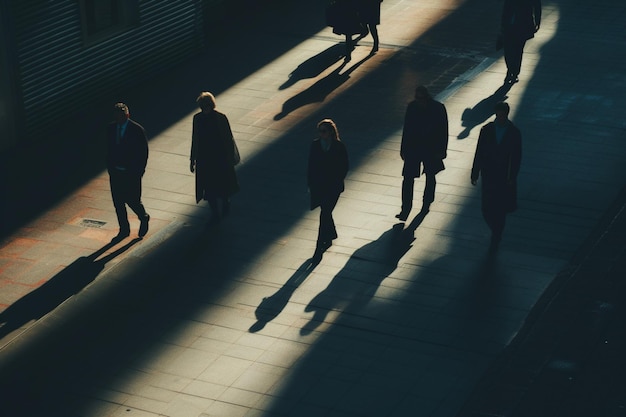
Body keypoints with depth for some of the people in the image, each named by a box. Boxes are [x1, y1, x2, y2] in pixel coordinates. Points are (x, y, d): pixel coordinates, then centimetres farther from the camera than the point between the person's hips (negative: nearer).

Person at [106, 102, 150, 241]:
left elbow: (143, 153, -8)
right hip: (115, 172, 5)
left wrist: (139, 172, -9)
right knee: (118, 202, 8)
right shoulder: (111, 128, 1)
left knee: (132, 200, -1)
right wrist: (110, 168, 6)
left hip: (131, 173, -5)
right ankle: (124, 230, 22)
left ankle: (144, 218, 29)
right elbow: (109, 150, 10)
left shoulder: (137, 130, -13)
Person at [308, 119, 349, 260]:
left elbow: (345, 166, -2)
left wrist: (337, 182, -9)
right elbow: (311, 165, 5)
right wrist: (310, 184, 3)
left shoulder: (339, 147, -9)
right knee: (326, 212, 17)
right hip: (318, 185, 4)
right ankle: (331, 235, 43)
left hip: (333, 187, -4)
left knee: (324, 214, -8)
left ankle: (320, 246, -3)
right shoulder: (315, 145, 0)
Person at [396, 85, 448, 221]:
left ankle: (426, 204, 36)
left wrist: (442, 150, -6)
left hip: (431, 149, -1)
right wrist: (404, 148, 6)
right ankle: (405, 210, 1)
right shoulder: (412, 107, -6)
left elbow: (443, 131, -6)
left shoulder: (438, 108, -13)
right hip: (413, 148, 1)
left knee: (430, 177, 16)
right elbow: (406, 129, 3)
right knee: (407, 179, -5)